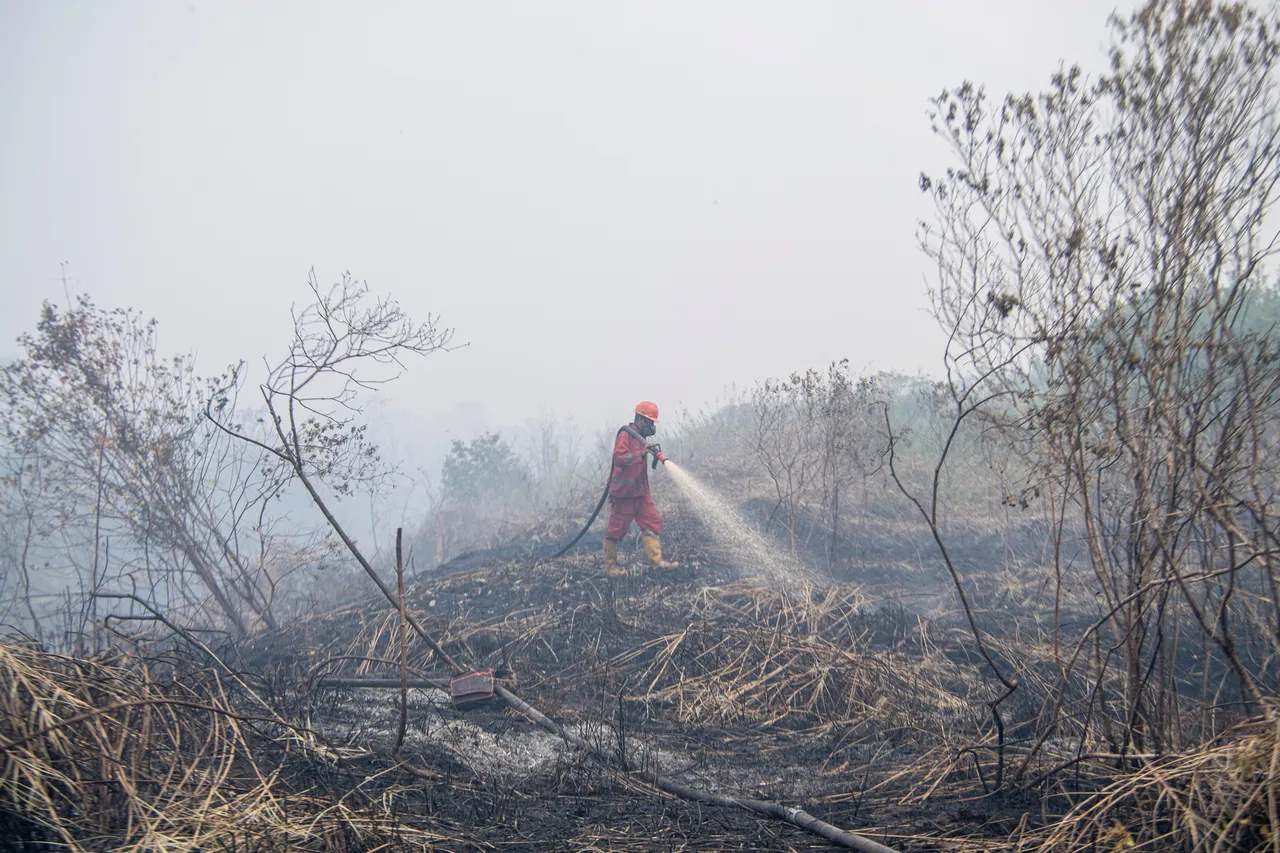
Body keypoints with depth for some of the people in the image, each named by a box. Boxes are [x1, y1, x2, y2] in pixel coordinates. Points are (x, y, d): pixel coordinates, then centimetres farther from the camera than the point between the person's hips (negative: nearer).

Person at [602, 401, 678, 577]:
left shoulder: (640, 437, 17)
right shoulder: (625, 435, -13)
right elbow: (619, 458, -28)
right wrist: (641, 453, -33)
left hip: (640, 491, 9)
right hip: (624, 491, -9)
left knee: (652, 522, 2)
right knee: (616, 529, -1)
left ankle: (656, 560, 1)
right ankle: (610, 566, 7)